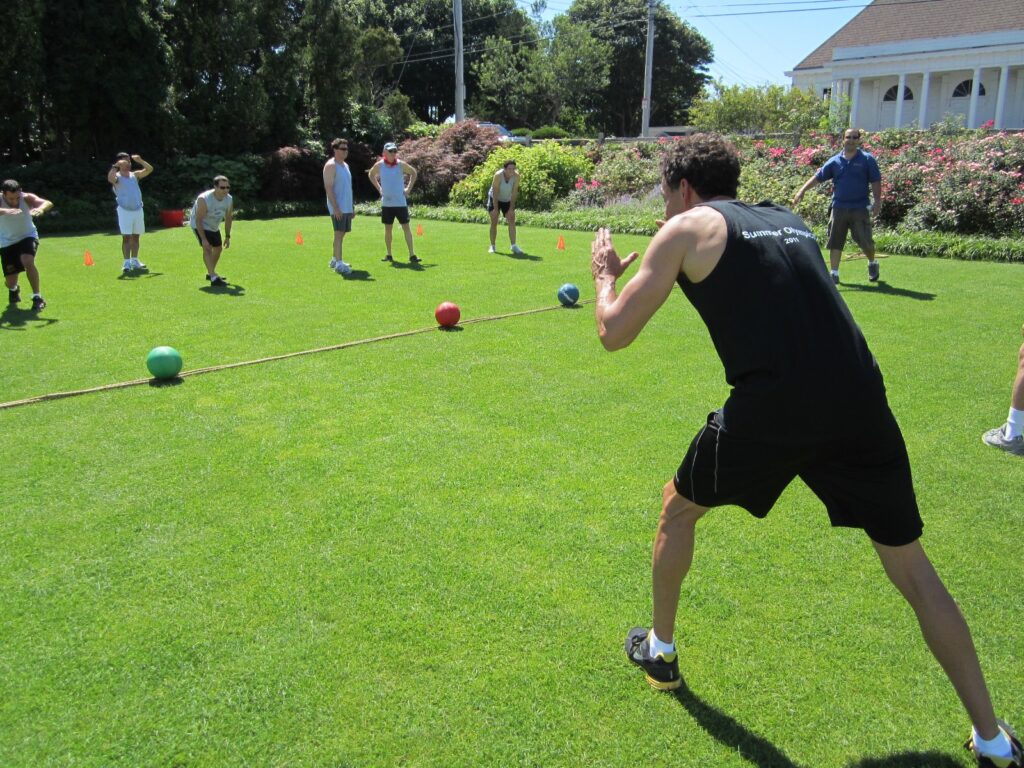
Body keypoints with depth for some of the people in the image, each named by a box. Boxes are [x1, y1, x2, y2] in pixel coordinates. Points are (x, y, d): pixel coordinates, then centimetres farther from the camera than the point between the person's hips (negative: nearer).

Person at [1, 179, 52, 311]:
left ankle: (37, 297, -18)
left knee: (27, 261, -33)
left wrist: (41, 208, -60)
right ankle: (14, 289, 44)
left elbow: (48, 203, -38)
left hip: (27, 237, -1)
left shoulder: (27, 198, -21)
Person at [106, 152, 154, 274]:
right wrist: (116, 166, -32)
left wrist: (140, 160, -7)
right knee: (126, 237, -9)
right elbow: (110, 178, -28)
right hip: (124, 210, -5)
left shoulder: (135, 175, 10)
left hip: (138, 209, 5)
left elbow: (149, 169, 4)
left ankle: (134, 261, 21)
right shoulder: (117, 177, -5)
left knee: (136, 237, 11)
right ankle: (127, 263, -10)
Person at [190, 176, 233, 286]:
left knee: (218, 248, 16)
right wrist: (203, 239, -33)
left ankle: (210, 273, 37)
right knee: (207, 248, -23)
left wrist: (227, 236, -1)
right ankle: (214, 278, -31)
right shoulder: (204, 199, -34)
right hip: (200, 225, -7)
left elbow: (228, 218, -1)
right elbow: (198, 220, -29)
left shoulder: (229, 199, -14)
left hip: (214, 226, 7)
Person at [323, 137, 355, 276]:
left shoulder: (345, 165, 18)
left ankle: (335, 259, 23)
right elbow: (328, 187, -16)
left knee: (342, 233, 13)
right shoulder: (331, 165, -9)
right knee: (339, 233, -11)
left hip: (347, 207, 9)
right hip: (338, 207, -9)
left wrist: (352, 207, 20)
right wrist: (335, 207, -23)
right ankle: (339, 264, -12)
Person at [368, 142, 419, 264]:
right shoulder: (379, 165, -1)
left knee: (406, 227, -5)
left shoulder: (401, 164, -3)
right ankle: (389, 255, 17)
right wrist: (378, 188, 8)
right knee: (388, 229, 8)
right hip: (386, 203, 1)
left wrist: (409, 188, 4)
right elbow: (371, 175, 18)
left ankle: (412, 255, -5)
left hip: (400, 202, -1)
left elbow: (413, 172, 12)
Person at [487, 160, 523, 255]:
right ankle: (492, 246, 8)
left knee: (512, 221, -11)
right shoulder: (498, 175, -29)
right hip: (495, 199, -2)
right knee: (494, 223, -2)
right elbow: (495, 193, -25)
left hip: (508, 200, 2)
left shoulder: (516, 176, -22)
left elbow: (514, 192, -16)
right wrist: (495, 209, -23)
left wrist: (511, 208, -17)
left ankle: (513, 246, -14)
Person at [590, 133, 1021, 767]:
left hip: (771, 409, -5)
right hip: (859, 401, 5)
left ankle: (660, 650, 38)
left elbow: (614, 332, 6)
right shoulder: (789, 220, 24)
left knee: (678, 509, 23)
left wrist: (605, 274, 26)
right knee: (911, 566, 20)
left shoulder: (688, 227, 7)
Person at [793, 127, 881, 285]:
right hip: (838, 208, 2)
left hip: (860, 208, -2)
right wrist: (802, 191, -1)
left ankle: (872, 264, 28)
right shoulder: (835, 161, 7)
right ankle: (834, 274, 11)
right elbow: (817, 177, 7)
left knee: (865, 241, -1)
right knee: (835, 242, 2)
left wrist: (877, 201, -7)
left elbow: (875, 181, 1)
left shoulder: (867, 159, 2)